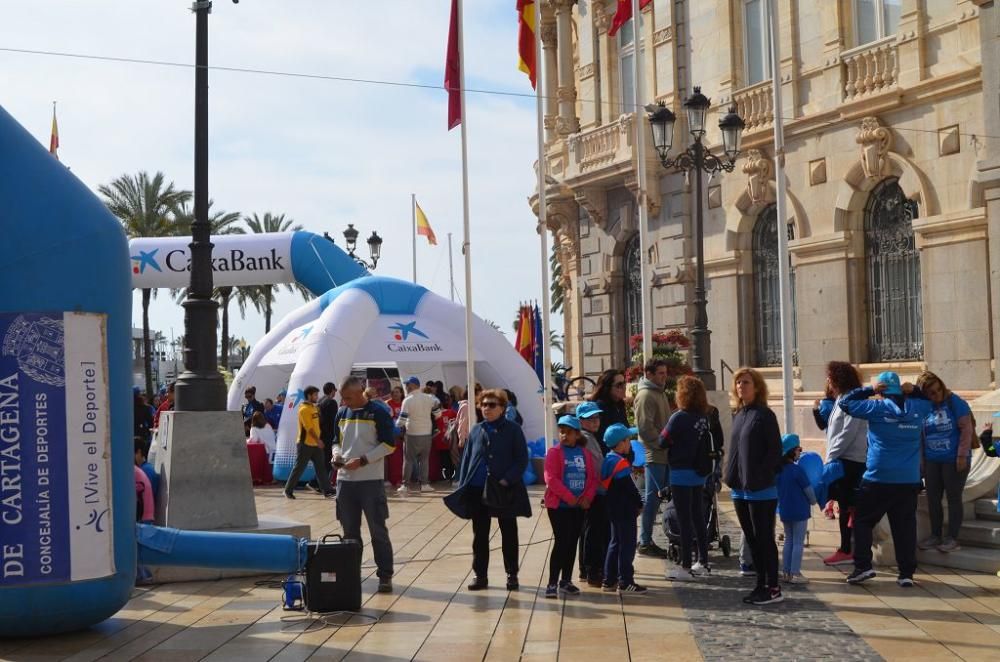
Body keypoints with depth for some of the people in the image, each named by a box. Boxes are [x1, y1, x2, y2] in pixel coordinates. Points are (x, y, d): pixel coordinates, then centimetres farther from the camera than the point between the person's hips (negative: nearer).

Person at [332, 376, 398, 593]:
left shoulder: (378, 412, -6)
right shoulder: (342, 413, 11)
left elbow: (389, 445, -9)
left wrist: (363, 460, -16)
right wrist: (337, 454, -2)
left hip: (371, 480, -5)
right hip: (345, 479, 5)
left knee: (378, 530, -2)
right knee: (349, 530, 11)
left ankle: (385, 575, 3)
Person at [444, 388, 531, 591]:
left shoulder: (513, 430, -4)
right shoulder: (476, 430, 7)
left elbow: (522, 460, -7)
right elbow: (466, 458, 9)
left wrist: (507, 479, -19)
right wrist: (462, 486, 2)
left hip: (505, 492, -3)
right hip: (478, 491, 3)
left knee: (509, 534, 8)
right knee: (479, 535, 9)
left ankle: (512, 575, 19)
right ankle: (480, 575, 19)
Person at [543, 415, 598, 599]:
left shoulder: (585, 454, 8)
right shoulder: (554, 452, -6)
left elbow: (593, 478, 8)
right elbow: (551, 479, -15)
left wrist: (588, 497, -8)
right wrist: (569, 498, -17)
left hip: (579, 506, 5)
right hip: (558, 505, -5)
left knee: (572, 542, 11)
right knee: (561, 542, -8)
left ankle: (566, 581, 21)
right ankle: (552, 584, -4)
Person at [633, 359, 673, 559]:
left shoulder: (660, 393, 17)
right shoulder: (646, 395, -14)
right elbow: (645, 427, -21)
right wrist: (662, 444, -16)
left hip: (664, 454, 10)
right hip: (654, 454, -10)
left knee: (659, 496, 11)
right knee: (652, 497, -5)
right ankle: (645, 543, 2)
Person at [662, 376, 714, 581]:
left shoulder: (679, 417, -16)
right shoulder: (704, 418, 3)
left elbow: (663, 442, -11)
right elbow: (707, 446, 9)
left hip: (681, 473, -7)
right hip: (699, 473, 7)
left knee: (684, 519, -3)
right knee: (698, 517, 14)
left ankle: (685, 567, -1)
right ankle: (702, 562, 22)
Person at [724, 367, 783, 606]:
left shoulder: (764, 415, -10)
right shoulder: (738, 415, 12)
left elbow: (775, 451, -13)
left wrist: (759, 477, -17)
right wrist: (733, 476, 7)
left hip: (761, 490, -7)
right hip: (740, 489, 7)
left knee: (764, 539, -2)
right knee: (752, 540, 12)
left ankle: (773, 588, 6)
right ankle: (762, 585, 21)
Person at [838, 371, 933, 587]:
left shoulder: (877, 408, -7)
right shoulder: (917, 408, 5)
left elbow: (845, 403, 0)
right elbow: (930, 400, 29)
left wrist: (869, 390, 4)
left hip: (878, 478, -3)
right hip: (909, 480, 4)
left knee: (862, 521, 9)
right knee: (905, 526, 6)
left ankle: (863, 566, 1)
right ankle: (906, 573, 6)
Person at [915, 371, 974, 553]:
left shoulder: (955, 402, -11)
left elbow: (966, 429, -12)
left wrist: (962, 455, -15)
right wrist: (922, 458, 10)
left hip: (954, 460, -5)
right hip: (932, 461, 5)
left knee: (953, 498, 2)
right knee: (933, 498, 8)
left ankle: (952, 538, 8)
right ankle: (935, 536, 20)